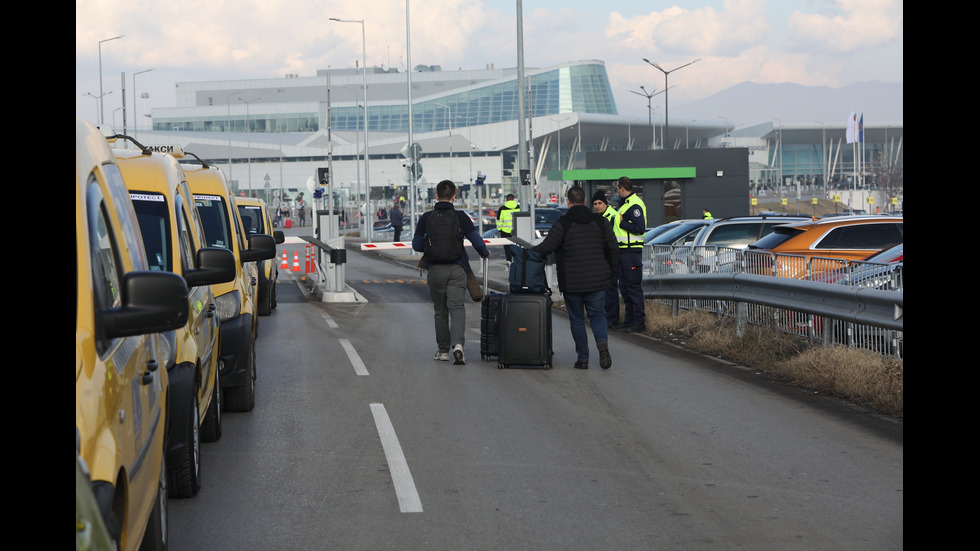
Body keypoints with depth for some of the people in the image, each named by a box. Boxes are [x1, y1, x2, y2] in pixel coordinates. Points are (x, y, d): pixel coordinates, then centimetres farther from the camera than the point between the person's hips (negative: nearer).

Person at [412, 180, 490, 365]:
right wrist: (485, 253, 17)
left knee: (440, 311, 13)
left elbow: (416, 244, 4)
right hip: (456, 268, -1)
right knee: (457, 307, -4)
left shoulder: (426, 218, 1)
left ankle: (443, 350, 19)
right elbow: (476, 240, -4)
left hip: (435, 270, 1)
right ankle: (457, 344, -26)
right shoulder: (460, 217, -2)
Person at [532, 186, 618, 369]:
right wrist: (611, 273, 18)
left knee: (577, 320, 9)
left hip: (572, 282, -2)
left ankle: (582, 358, 9)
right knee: (597, 315, 13)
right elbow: (613, 249, 6)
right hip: (597, 281, 2)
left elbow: (546, 248, -10)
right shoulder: (601, 222, 4)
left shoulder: (562, 224, -8)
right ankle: (602, 342, -15)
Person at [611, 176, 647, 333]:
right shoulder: (625, 203, 18)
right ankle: (629, 320, 21)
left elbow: (640, 229, -23)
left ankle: (639, 322, -5)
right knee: (624, 286, 14)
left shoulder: (634, 205, -14)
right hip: (623, 250, 11)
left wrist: (622, 223, -16)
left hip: (632, 251, -11)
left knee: (634, 287, -8)